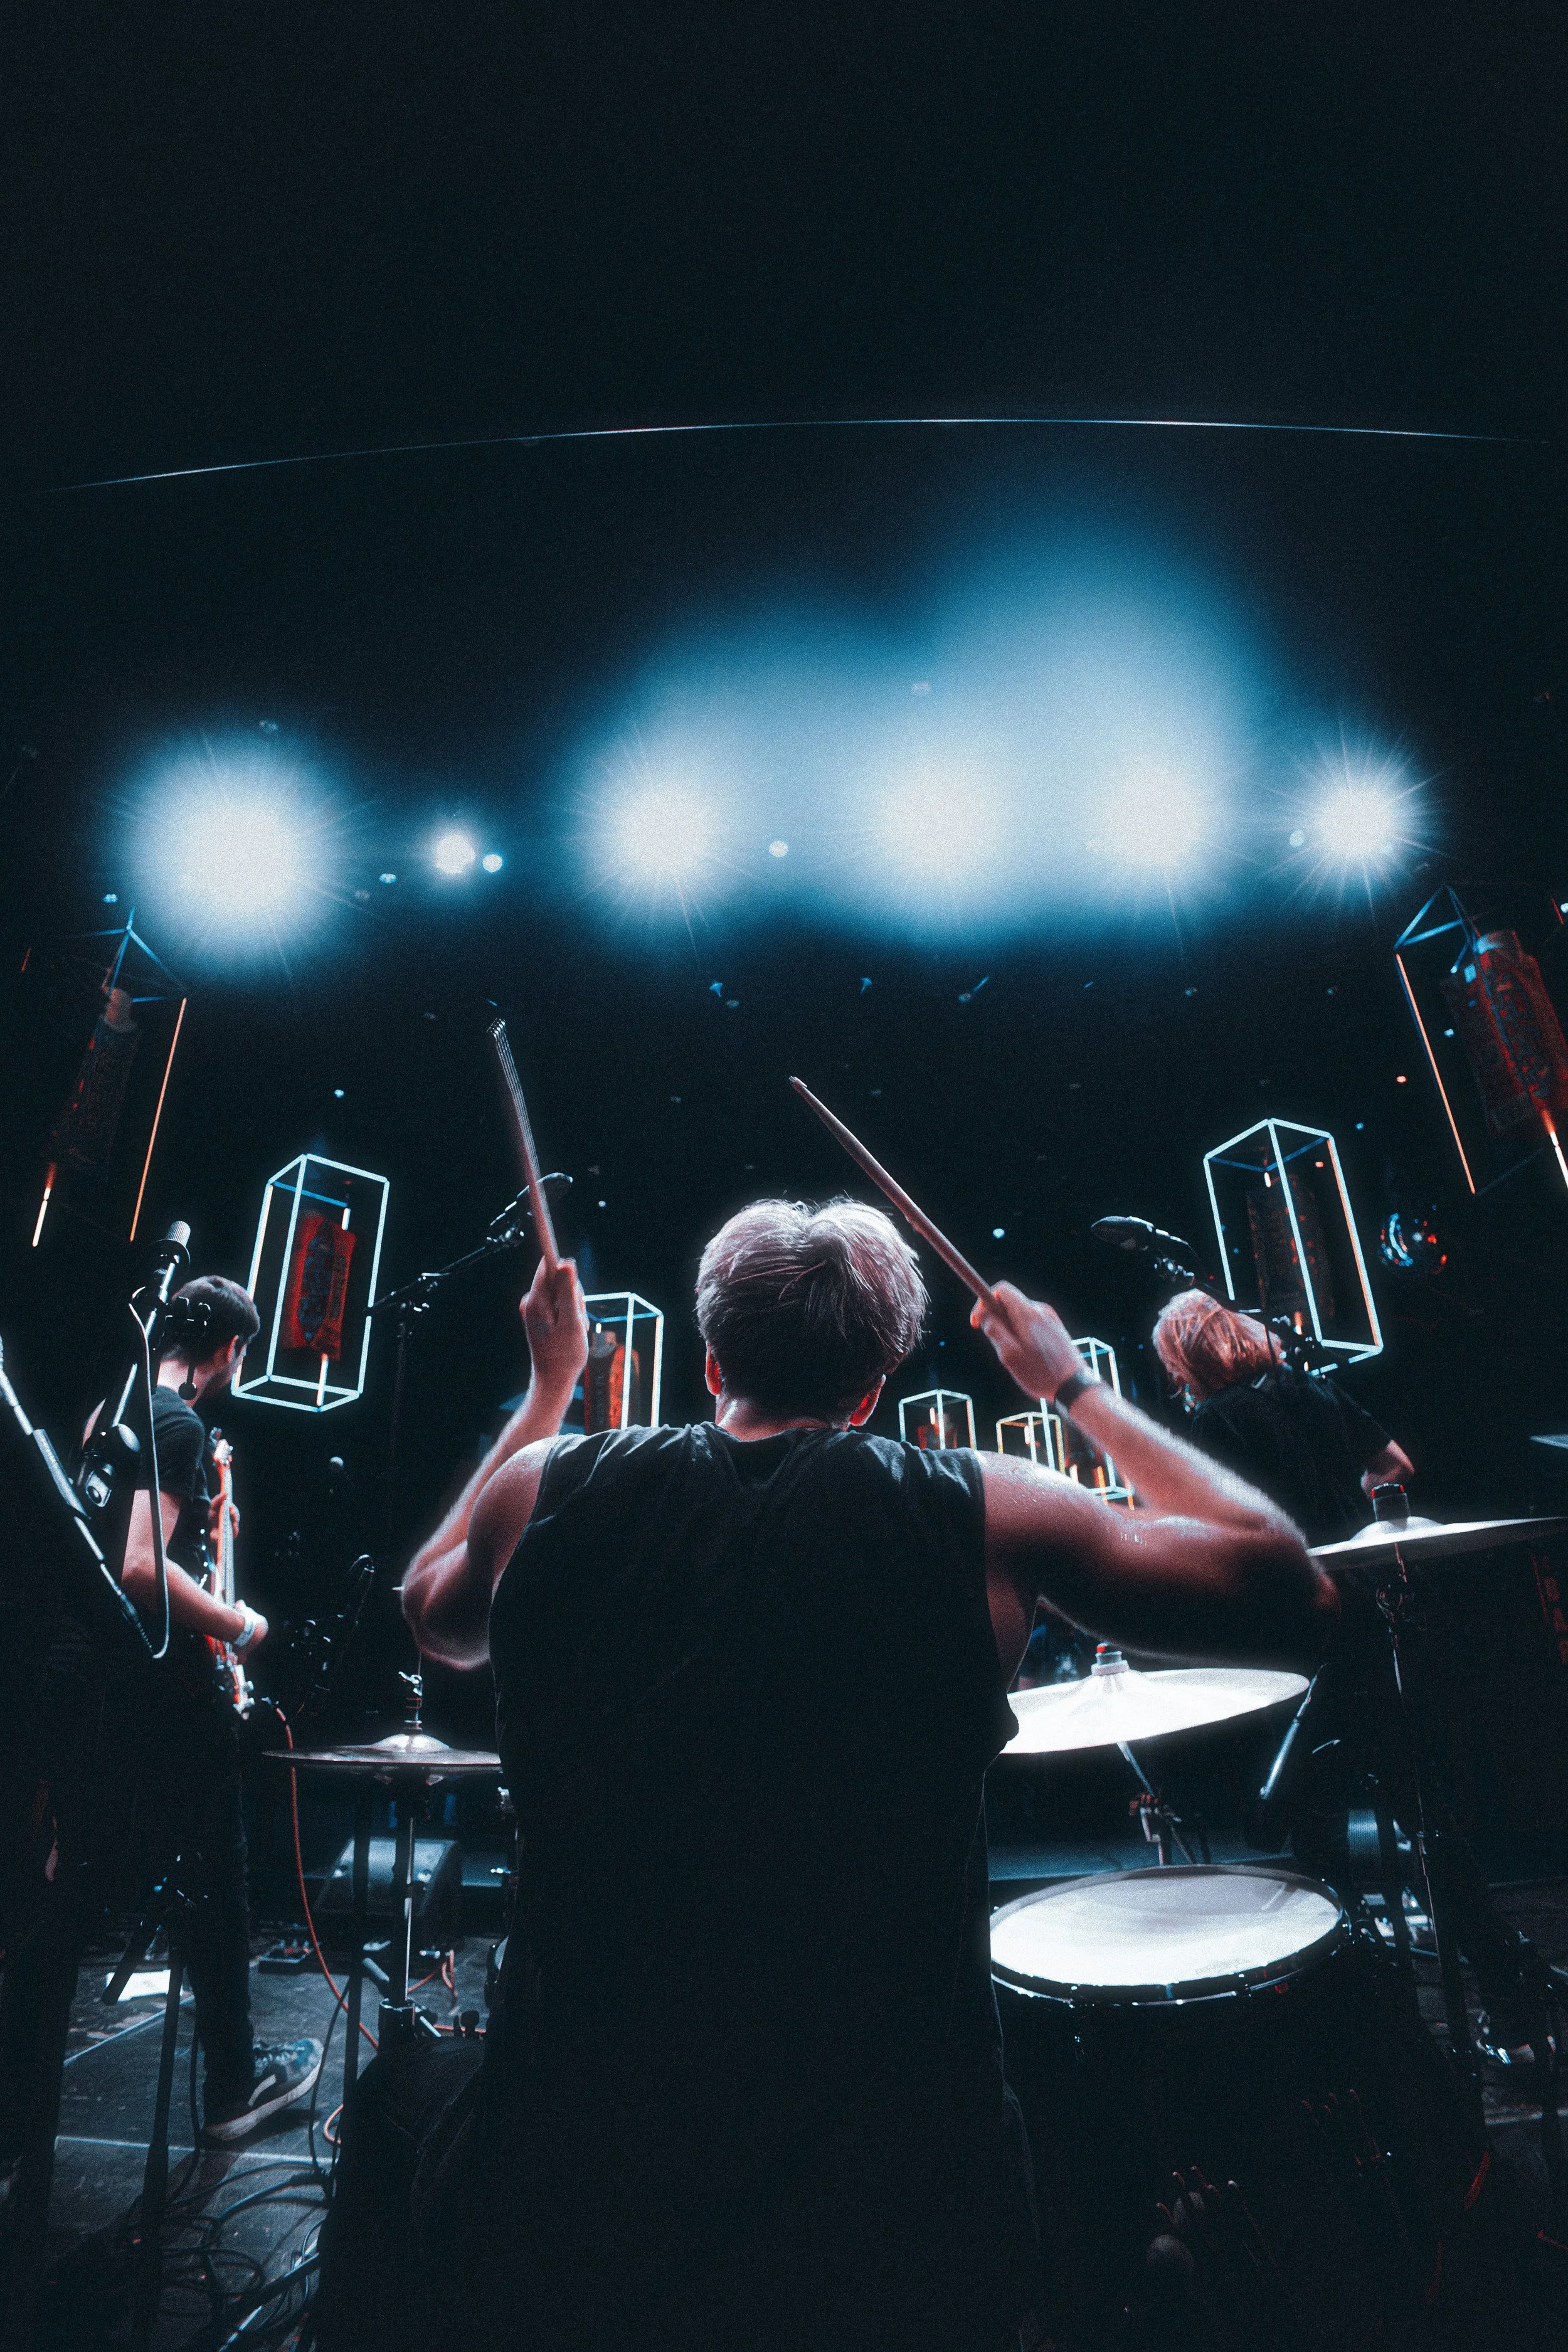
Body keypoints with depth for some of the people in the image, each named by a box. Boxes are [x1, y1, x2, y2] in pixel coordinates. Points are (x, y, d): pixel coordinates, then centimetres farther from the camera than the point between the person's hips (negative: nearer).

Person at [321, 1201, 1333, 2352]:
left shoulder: (547, 1490, -7)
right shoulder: (983, 1516, -13)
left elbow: (436, 1617, 16)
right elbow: (1289, 1588, -1)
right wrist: (1075, 1388, 6)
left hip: (554, 2219, 2)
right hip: (907, 2243, -1)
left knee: (405, 2096, 35)